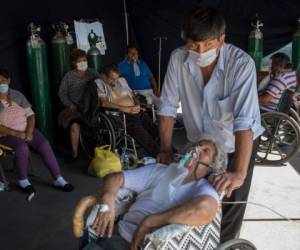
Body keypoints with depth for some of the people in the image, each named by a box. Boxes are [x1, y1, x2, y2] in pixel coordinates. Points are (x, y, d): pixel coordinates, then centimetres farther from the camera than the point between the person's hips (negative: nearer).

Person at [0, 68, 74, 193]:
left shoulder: (17, 95, 5)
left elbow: (30, 114, 3)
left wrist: (29, 131, -14)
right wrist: (16, 133, -22)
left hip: (25, 131, 3)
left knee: (44, 144, -22)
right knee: (22, 147, -33)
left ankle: (58, 179, -15)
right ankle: (23, 180, -10)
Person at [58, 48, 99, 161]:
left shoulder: (92, 73, 8)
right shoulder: (69, 76, 4)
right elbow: (62, 93, 3)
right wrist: (70, 105, -8)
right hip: (75, 107, -1)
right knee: (75, 125, -27)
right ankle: (74, 153, -9)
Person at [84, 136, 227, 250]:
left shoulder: (204, 189, -2)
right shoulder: (159, 171, 14)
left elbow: (204, 209, -26)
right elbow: (115, 177, 12)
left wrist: (148, 222, -21)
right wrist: (107, 200, -10)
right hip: (119, 237, 4)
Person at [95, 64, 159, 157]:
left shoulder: (122, 80, 21)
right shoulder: (99, 83, 1)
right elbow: (104, 103, -12)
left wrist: (137, 105, 1)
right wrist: (125, 109, -16)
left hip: (136, 111, 7)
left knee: (157, 130, -12)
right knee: (145, 137, -25)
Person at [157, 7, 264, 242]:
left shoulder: (241, 63, -29)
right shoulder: (178, 59, -18)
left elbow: (244, 121, -36)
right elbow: (168, 106, -11)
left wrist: (239, 173, -43)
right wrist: (166, 149, -12)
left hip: (237, 145, -3)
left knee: (229, 206, 6)